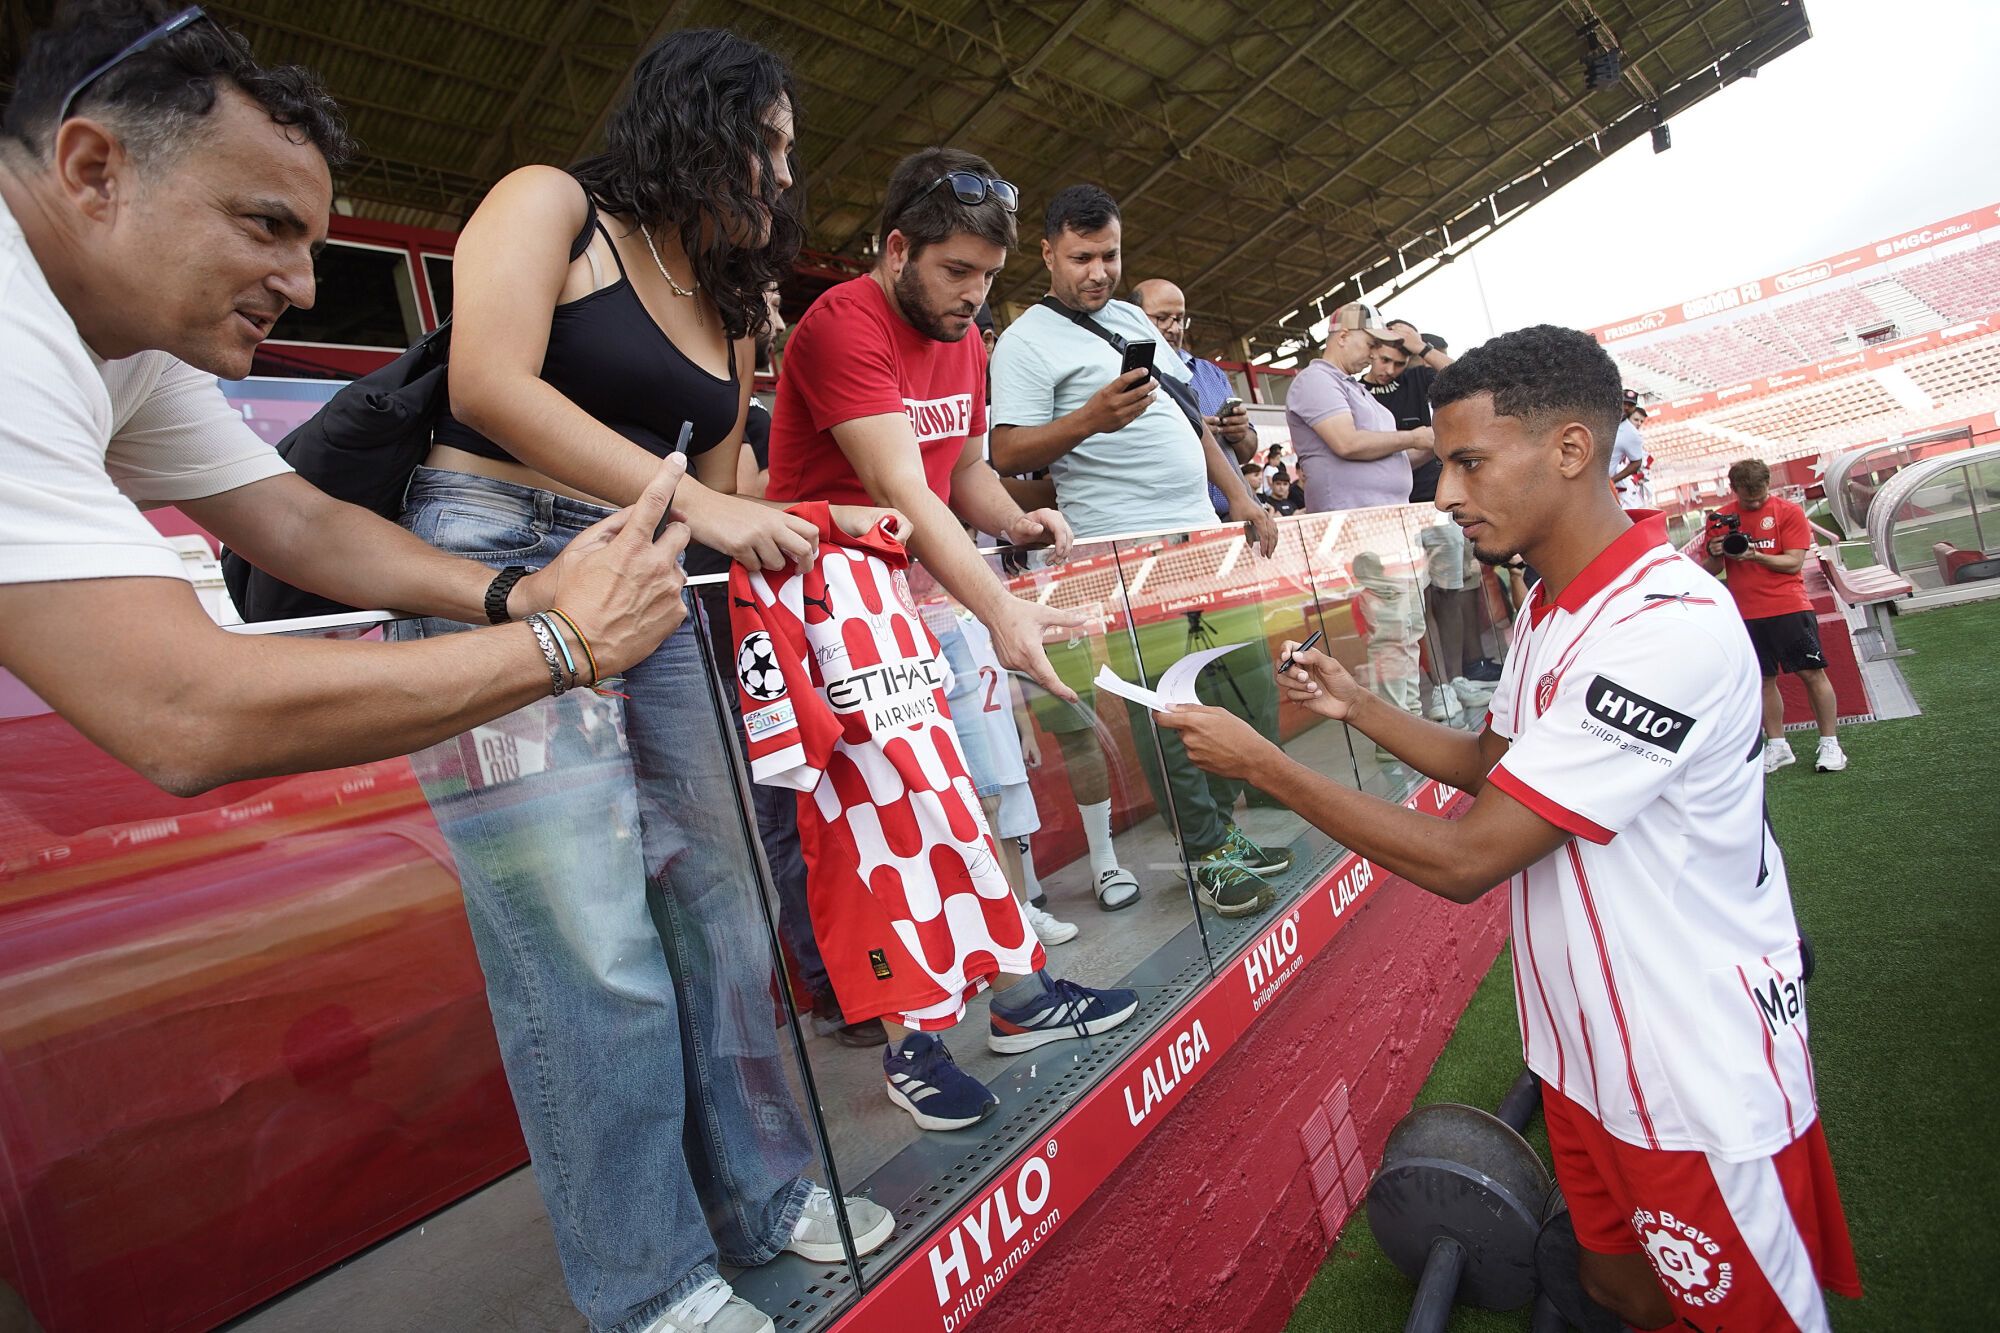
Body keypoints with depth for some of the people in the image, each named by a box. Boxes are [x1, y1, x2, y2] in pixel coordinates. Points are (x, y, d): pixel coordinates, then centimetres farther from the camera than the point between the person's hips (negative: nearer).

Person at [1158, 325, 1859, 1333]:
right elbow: (1493, 766, 14)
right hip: (1584, 1058, 8)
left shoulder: (1669, 626, -28)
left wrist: (1260, 763, -23)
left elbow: (1465, 861, -28)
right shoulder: (1548, 608, 3)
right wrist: (1357, 708, 0)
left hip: (1698, 1086, -8)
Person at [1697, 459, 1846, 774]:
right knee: (1763, 679, 7)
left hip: (1789, 608, -2)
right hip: (1746, 614, 2)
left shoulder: (1789, 512, -1)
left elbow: (1794, 562, -8)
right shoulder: (1720, 518, 6)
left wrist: (1755, 555, -22)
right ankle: (1777, 746, 17)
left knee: (1812, 673, -1)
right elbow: (1710, 570, 8)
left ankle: (1830, 744, 9)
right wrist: (1714, 554, -13)